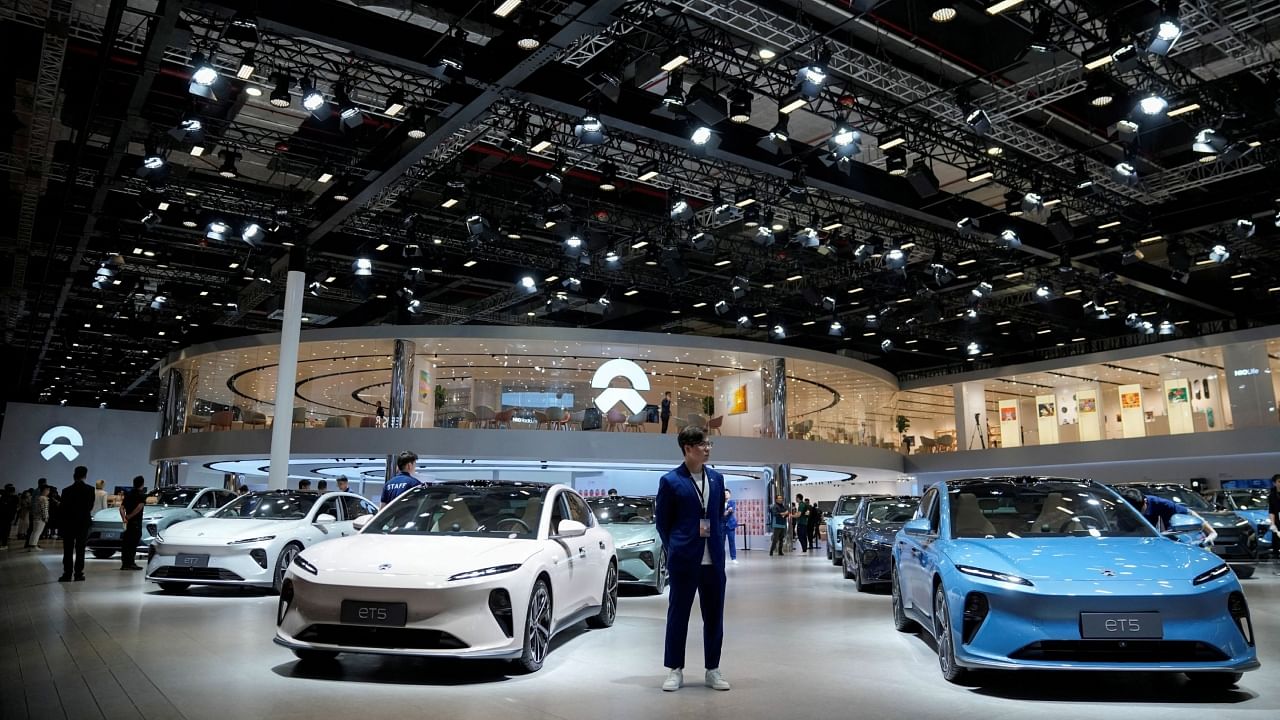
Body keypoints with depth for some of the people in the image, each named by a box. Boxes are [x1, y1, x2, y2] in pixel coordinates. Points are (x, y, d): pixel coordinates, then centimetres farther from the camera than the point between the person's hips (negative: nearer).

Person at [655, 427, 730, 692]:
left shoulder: (716, 478, 9)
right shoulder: (671, 481, -6)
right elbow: (662, 520, 1)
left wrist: (718, 542, 10)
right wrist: (674, 549, 4)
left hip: (713, 558, 4)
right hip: (684, 559, -4)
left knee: (714, 616, 9)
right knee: (678, 615, 5)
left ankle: (713, 670, 22)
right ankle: (675, 670, 17)